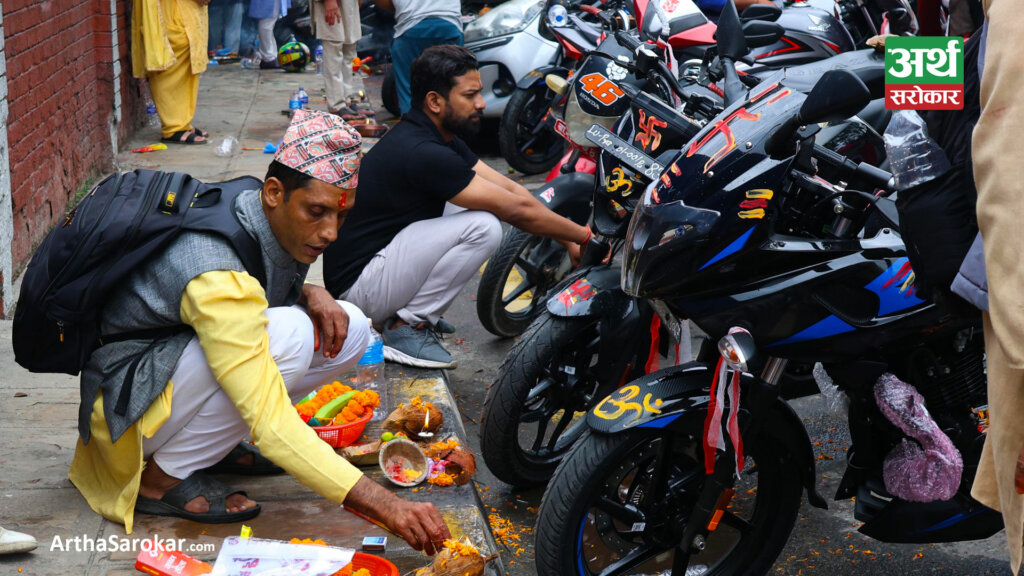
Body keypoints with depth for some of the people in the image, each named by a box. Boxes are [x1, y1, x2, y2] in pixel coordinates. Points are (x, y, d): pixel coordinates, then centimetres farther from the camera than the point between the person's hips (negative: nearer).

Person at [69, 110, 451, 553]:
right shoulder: (218, 276, -33)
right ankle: (162, 476, -15)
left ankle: (215, 441, 5)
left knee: (348, 330, -4)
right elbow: (273, 427, -38)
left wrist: (310, 294, -7)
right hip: (125, 402, -9)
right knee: (289, 335, -31)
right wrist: (384, 506, -44)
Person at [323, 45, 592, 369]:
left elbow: (509, 189, 8)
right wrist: (584, 236, -10)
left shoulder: (438, 139, 8)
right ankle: (406, 327, -10)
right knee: (483, 226, -20)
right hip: (358, 285, -10)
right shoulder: (422, 153, -23)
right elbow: (515, 209, -20)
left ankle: (400, 312, 12)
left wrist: (568, 241, 2)